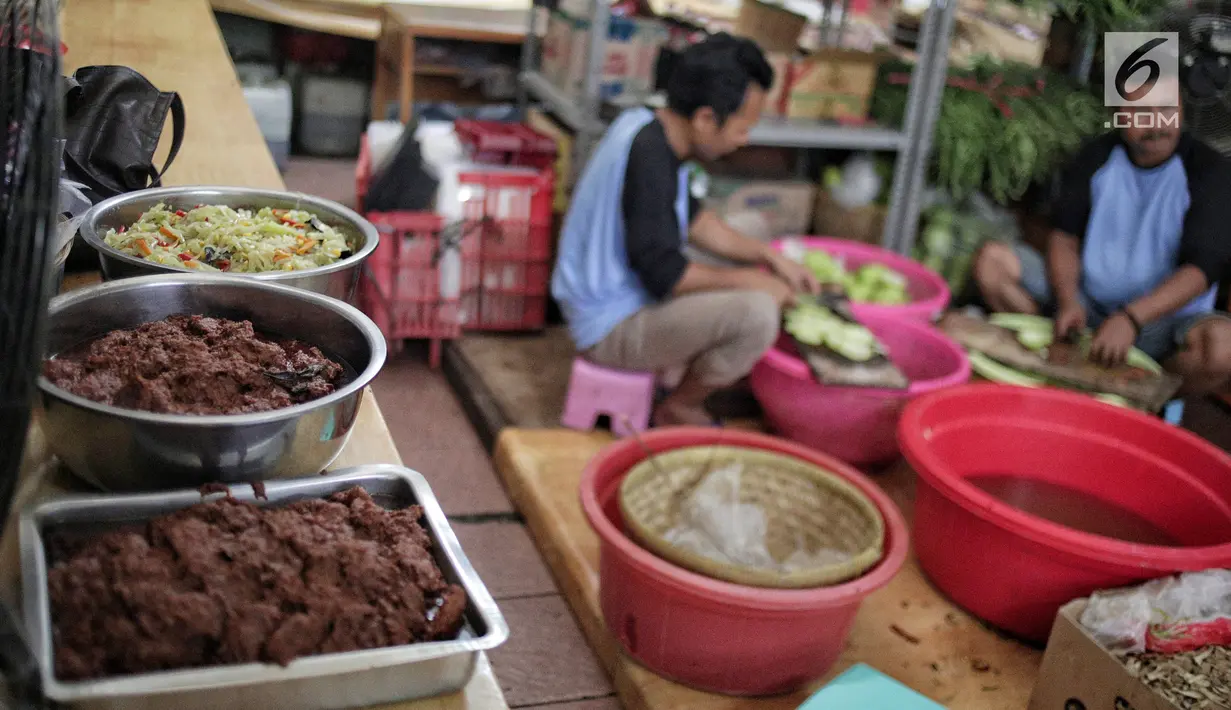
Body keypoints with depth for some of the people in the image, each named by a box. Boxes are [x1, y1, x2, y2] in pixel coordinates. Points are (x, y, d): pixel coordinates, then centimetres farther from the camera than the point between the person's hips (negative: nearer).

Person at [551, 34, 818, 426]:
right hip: (612, 329, -10)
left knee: (758, 286, 20)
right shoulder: (649, 157, -27)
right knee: (756, 313, -25)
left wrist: (770, 257, 8)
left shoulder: (644, 126, 3)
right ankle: (679, 409, 1)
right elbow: (664, 275, -27)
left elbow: (693, 219, 16)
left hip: (605, 301, 10)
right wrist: (747, 280, -13)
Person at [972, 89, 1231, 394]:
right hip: (1086, 300, 3)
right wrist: (1067, 301, -20)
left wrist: (1131, 318, -32)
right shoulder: (1098, 155, 4)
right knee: (992, 260, -15)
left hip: (1165, 318, -3)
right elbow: (1065, 234, 0)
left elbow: (1202, 268, -17)